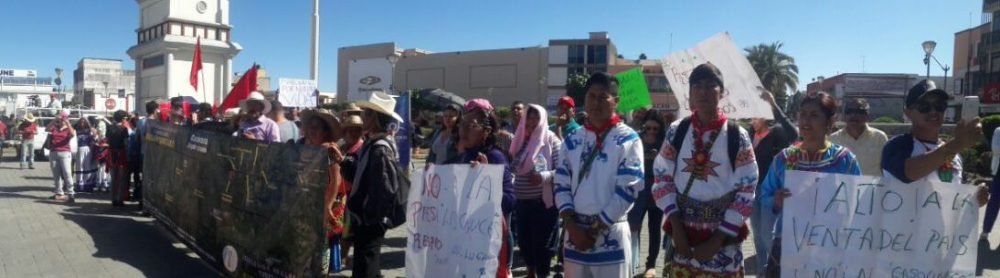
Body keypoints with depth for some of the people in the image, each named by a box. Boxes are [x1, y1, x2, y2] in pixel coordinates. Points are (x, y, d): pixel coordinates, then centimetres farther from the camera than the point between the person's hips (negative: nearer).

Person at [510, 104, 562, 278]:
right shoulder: (521, 139, 9)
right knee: (524, 241, 15)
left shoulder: (551, 140, -6)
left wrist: (544, 176, -25)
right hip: (522, 201, 6)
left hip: (543, 201, -6)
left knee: (542, 244, 2)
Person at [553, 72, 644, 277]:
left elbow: (628, 189, -10)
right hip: (575, 232, 4)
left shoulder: (628, 140, -5)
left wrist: (597, 228, -10)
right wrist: (571, 225, -7)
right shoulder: (572, 141, 8)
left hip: (611, 234, -4)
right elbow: (561, 185, 6)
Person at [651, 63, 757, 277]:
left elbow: (747, 191, -5)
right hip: (682, 234, 2)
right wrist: (676, 225, -6)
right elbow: (662, 179, 3)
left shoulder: (737, 136, -5)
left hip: (722, 237, -1)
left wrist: (718, 239, -9)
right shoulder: (676, 131, 0)